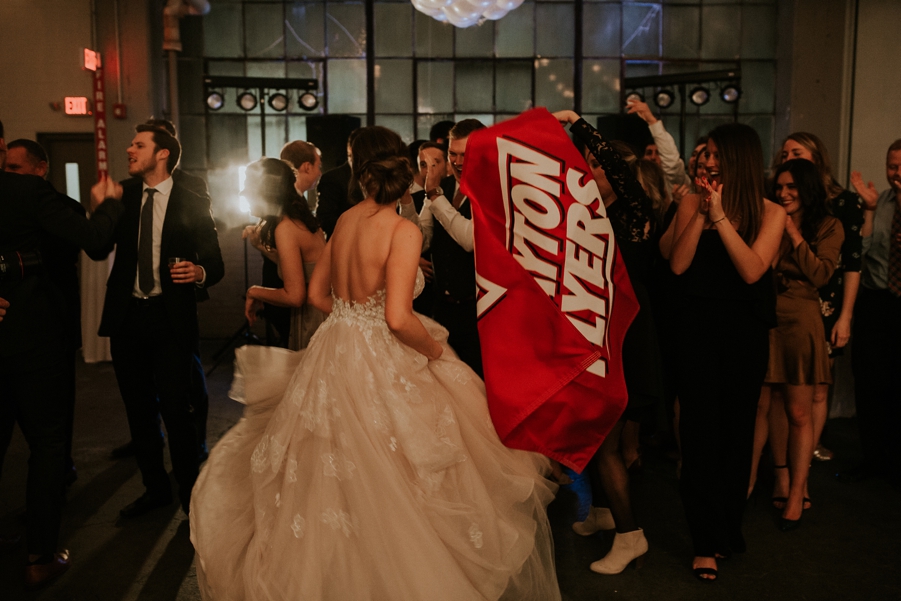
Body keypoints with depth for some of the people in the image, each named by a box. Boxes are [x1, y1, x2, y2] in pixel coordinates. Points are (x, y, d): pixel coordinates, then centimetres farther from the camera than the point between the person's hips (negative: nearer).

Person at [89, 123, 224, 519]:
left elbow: (216, 265, 0)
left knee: (177, 409, -5)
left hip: (171, 319, -4)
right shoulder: (122, 198, 9)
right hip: (126, 317, 4)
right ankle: (155, 488, 30)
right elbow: (98, 251, 3)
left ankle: (189, 492, 14)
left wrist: (200, 272, -20)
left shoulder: (192, 205, 0)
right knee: (139, 409, 14)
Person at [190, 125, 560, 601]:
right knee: (387, 488, 8)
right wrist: (434, 349, -7)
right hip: (380, 365, -7)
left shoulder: (344, 221, 4)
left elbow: (317, 294, 13)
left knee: (340, 480, 21)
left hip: (336, 358, 7)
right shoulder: (403, 230, -16)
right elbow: (398, 318, -24)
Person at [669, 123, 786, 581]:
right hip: (699, 328, 0)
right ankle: (707, 542, 8)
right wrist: (702, 214, -14)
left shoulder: (770, 213, -1)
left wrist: (720, 216, -18)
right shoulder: (692, 202, 1)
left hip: (746, 333, 1)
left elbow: (752, 271, -17)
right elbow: (678, 265, -10)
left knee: (736, 428, 12)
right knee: (700, 429, -1)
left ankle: (728, 528, 31)